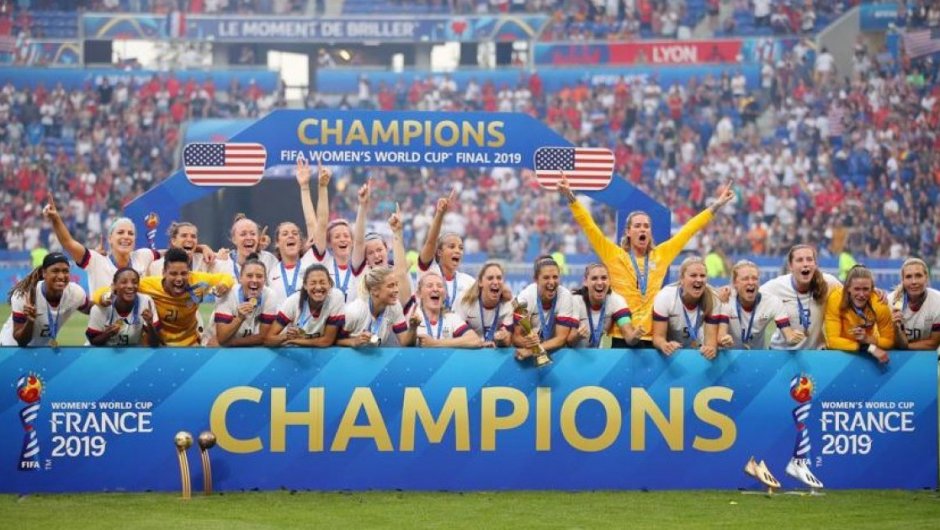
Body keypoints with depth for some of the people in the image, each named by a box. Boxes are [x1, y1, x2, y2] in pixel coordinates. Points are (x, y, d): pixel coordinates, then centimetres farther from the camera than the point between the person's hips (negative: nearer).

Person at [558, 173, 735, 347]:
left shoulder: (661, 255, 10)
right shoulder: (614, 255, 3)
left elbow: (688, 230, 15)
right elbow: (589, 226, -1)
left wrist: (715, 206, 18)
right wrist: (570, 197, -9)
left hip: (652, 337, 2)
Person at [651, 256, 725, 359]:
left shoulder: (712, 300, -11)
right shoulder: (665, 297, -15)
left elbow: (711, 337, -14)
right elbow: (658, 336, -16)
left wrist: (710, 348, -37)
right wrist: (664, 345, -39)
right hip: (671, 354, -1)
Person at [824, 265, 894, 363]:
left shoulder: (879, 303, -18)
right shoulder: (836, 299, -22)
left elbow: (889, 341, -8)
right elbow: (833, 340, -24)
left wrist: (868, 339, -26)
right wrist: (869, 348, -32)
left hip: (867, 355, 1)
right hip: (840, 352, -1)